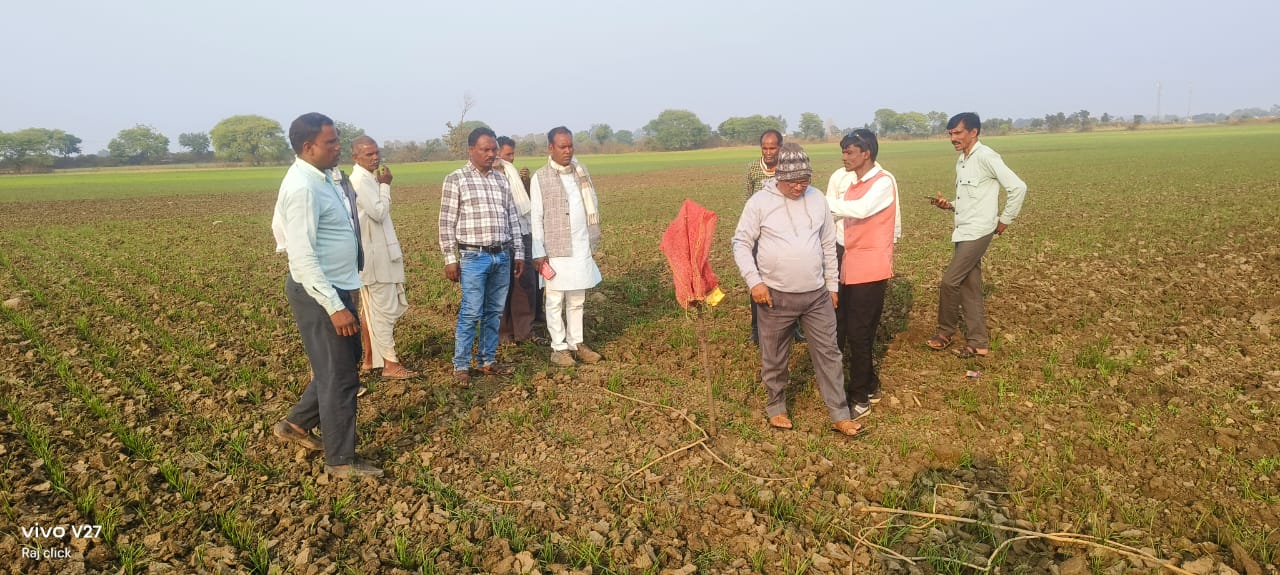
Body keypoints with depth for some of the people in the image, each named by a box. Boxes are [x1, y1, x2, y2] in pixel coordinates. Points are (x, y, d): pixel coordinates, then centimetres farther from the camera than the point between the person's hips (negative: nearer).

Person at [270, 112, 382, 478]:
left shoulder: (320, 177, 9)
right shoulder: (303, 187, -21)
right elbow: (303, 257, -25)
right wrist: (335, 307, -27)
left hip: (335, 287, 10)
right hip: (317, 293, -10)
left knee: (345, 363, 21)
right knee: (339, 375, 1)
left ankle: (297, 424, 37)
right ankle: (341, 460, 16)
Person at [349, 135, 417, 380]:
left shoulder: (367, 178, 15)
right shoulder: (361, 180, -16)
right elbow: (379, 212, -20)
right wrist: (385, 186, -11)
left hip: (376, 253, 10)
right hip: (375, 255, -10)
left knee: (371, 308, 14)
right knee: (385, 309, -6)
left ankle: (370, 359, 23)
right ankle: (390, 364, 0)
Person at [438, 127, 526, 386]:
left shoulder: (501, 180, 12)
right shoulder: (455, 179, -3)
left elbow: (513, 218, 14)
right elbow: (447, 222, -5)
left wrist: (519, 253, 11)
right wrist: (450, 259, -8)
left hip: (502, 256, 5)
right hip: (474, 257, -5)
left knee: (494, 312, 10)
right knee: (471, 313, -3)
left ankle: (487, 361, 22)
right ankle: (461, 366, 10)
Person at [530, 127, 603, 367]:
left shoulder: (581, 172, 10)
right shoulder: (540, 178, -4)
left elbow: (592, 205, 15)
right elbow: (536, 218, -5)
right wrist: (538, 253, -10)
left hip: (581, 248, 4)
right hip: (556, 250, -4)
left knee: (577, 300, 11)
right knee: (556, 301, 3)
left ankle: (576, 343, 21)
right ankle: (559, 348, 12)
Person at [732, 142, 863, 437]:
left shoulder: (817, 199, 2)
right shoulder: (760, 202, -10)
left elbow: (828, 245, 10)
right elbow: (741, 243, -6)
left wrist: (832, 285, 12)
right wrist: (754, 281, -16)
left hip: (817, 294, 3)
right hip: (776, 296, -3)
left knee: (828, 353, 7)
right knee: (774, 358, 11)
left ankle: (840, 415, 18)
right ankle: (776, 406, 33)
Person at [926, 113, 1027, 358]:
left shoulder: (986, 157, -14)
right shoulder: (961, 161, 13)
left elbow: (1018, 188, -16)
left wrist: (1005, 220, -10)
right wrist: (949, 206, 3)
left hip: (977, 233, -9)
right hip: (964, 233, 9)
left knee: (949, 282, -6)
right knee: (969, 289, 9)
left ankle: (945, 332, 13)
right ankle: (978, 343, 15)